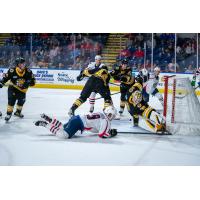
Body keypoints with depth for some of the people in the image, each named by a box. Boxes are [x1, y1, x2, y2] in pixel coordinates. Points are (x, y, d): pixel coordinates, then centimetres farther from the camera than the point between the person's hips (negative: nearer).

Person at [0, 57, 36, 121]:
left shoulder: (28, 71, -16)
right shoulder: (12, 71, -23)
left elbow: (32, 79, -7)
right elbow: (5, 77, -9)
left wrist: (29, 82, -26)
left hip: (22, 89, 4)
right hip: (13, 88, -4)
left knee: (21, 101, 10)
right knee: (11, 100, -13)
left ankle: (18, 112, 35)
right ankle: (9, 114, -1)